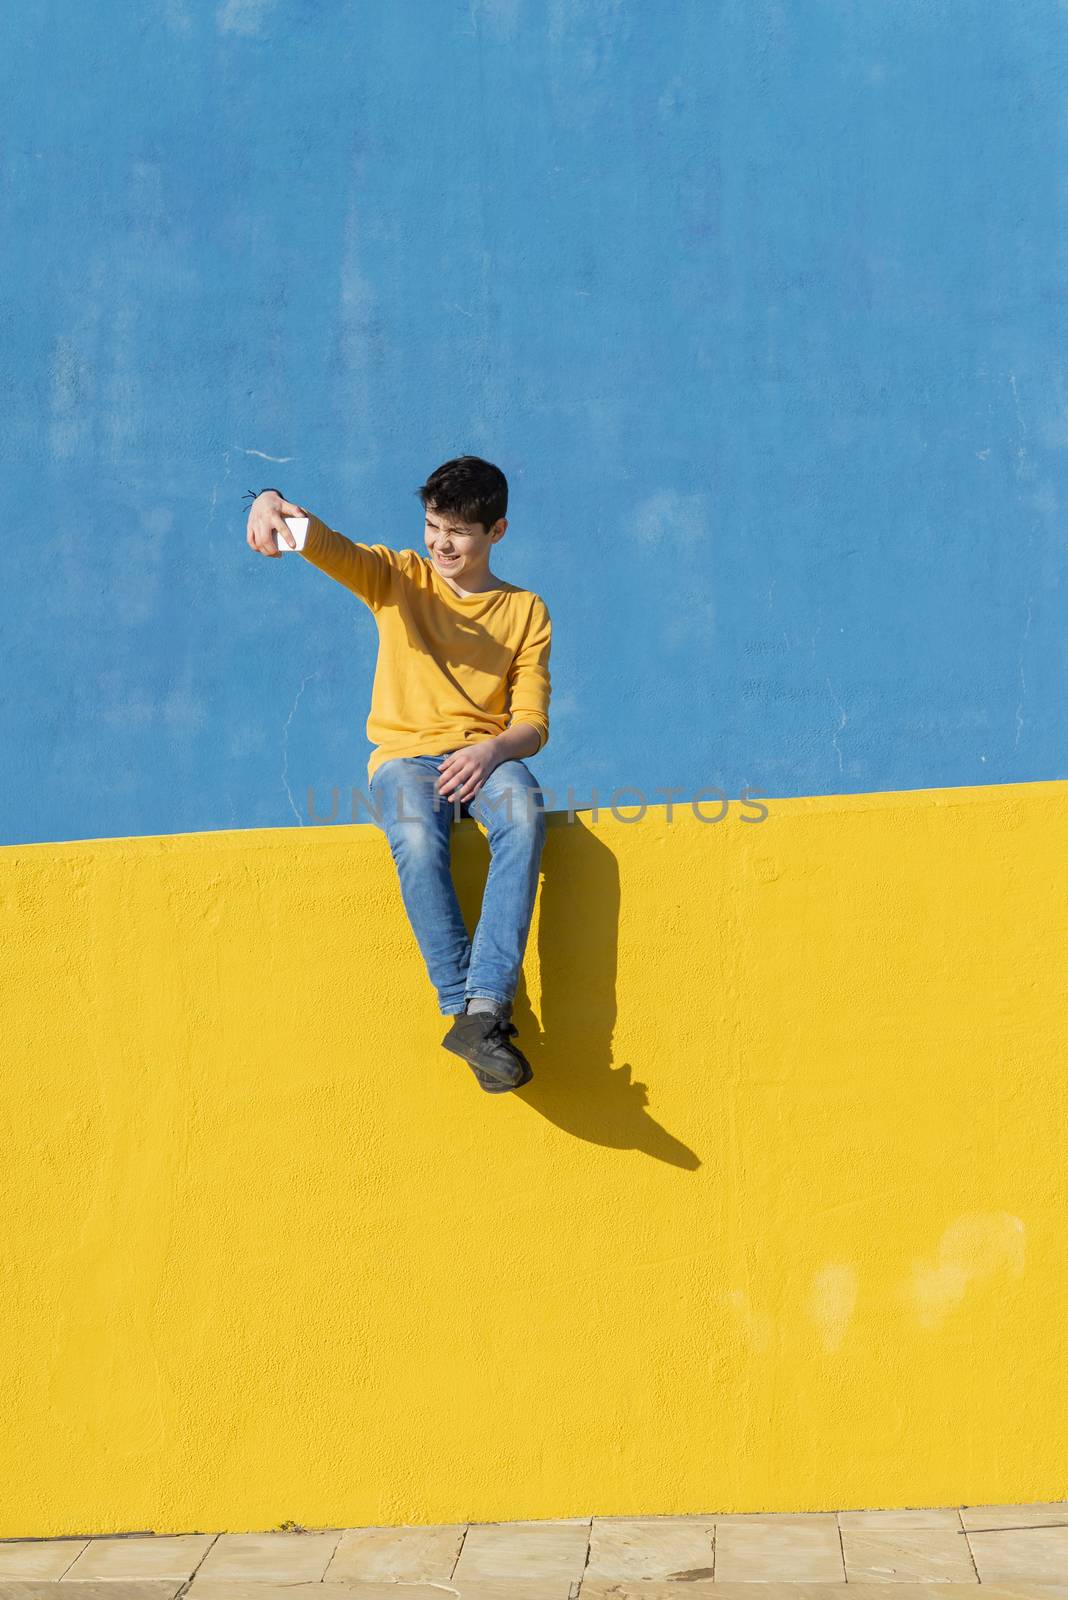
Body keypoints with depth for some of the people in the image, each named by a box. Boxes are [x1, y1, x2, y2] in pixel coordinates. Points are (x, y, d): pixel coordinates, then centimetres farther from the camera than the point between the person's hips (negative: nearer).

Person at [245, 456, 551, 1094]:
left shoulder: (526, 611, 13)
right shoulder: (398, 577, 13)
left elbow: (532, 723, 4)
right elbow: (324, 544, -6)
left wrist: (494, 750, -19)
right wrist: (273, 504, -29)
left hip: (484, 756, 0)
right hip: (406, 754, 0)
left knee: (524, 816, -36)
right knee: (418, 840, -36)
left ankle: (485, 1007, -41)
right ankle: (464, 1008, -30)